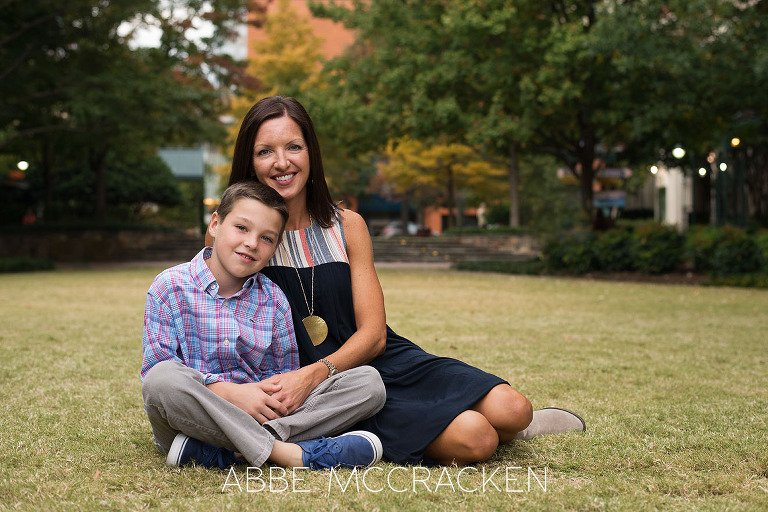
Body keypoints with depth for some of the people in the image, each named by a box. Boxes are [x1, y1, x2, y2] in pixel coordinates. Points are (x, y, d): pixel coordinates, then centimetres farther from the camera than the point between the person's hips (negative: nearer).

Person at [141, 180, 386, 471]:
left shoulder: (273, 299, 8)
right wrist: (230, 392, -21)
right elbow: (157, 369, -10)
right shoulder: (170, 287, -2)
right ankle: (286, 453, -33)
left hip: (262, 417, 4)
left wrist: (281, 387, -16)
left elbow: (286, 373, 10)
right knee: (164, 378, -38)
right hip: (190, 420, -4)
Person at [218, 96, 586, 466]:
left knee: (511, 410, -15)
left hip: (386, 361, 4)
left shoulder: (347, 226, 4)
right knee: (472, 441, -23)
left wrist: (315, 373, -21)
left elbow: (373, 333, -3)